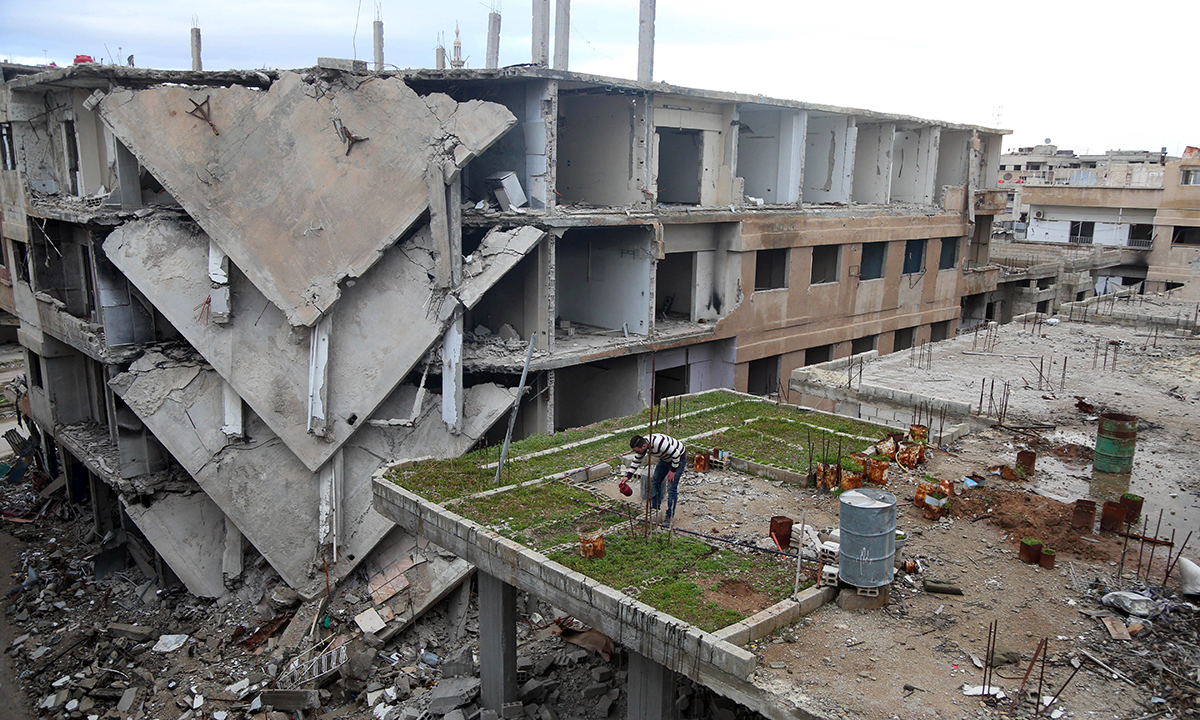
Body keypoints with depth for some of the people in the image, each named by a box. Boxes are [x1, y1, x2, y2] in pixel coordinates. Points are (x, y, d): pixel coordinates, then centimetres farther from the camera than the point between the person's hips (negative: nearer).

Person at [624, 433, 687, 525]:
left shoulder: (659, 443, -41)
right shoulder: (641, 445, -14)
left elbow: (676, 454, -29)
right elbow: (636, 462, 1)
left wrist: (672, 471, -20)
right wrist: (628, 476, -7)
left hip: (679, 458, -8)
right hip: (665, 458, 8)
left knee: (671, 488, -10)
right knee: (655, 481, 10)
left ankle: (669, 516, 1)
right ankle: (655, 510, 23)